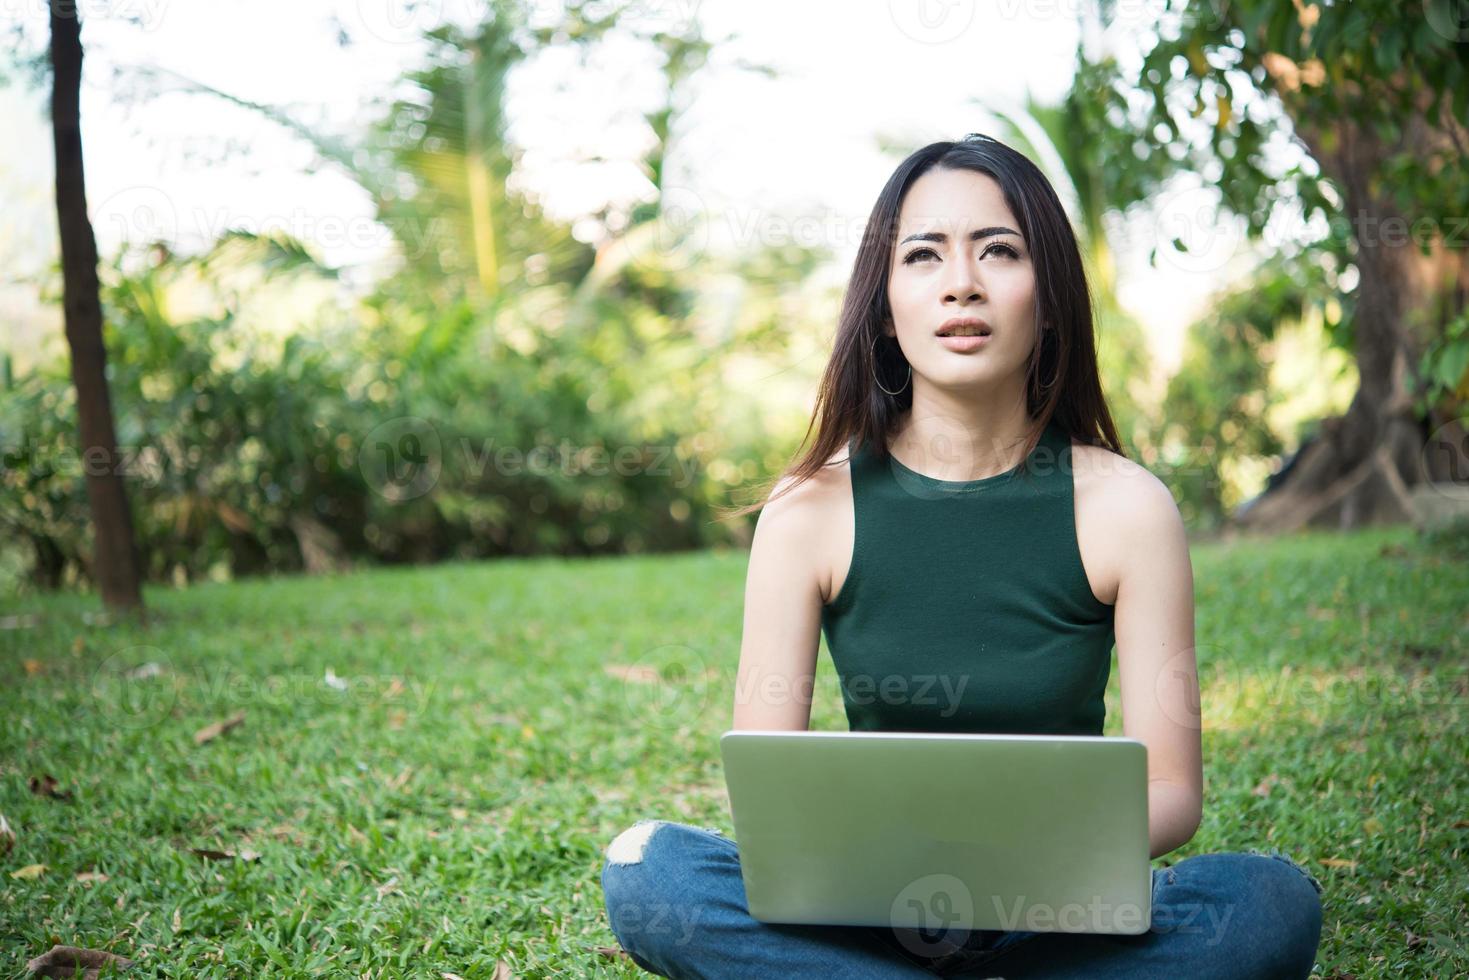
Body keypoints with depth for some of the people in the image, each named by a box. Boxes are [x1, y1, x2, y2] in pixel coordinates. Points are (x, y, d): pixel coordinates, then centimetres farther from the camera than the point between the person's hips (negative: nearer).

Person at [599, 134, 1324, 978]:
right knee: (646, 871, -26)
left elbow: (1170, 789, -5)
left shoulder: (1125, 507, -6)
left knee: (1277, 903, -27)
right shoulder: (811, 511, -6)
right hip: (866, 906, 0)